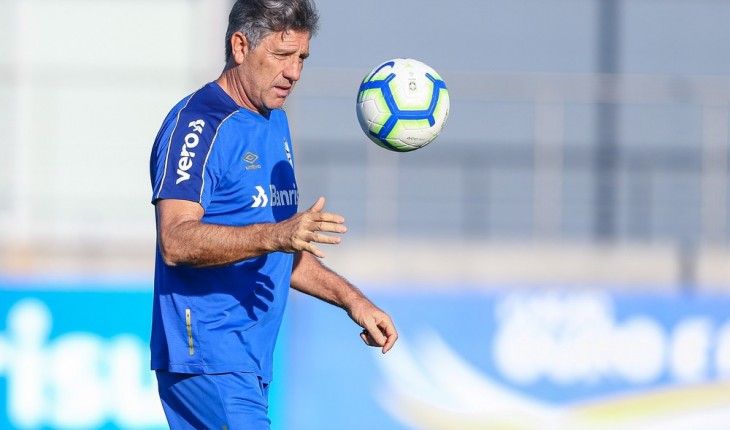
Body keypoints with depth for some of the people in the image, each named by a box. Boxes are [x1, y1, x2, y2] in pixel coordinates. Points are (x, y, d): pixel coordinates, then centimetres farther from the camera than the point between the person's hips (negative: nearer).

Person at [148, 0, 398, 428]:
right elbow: (175, 241, -23)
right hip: (207, 358, -9)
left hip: (251, 361, 9)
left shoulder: (275, 123, 19)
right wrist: (275, 235, -33)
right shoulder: (198, 122, -11)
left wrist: (352, 300, 20)